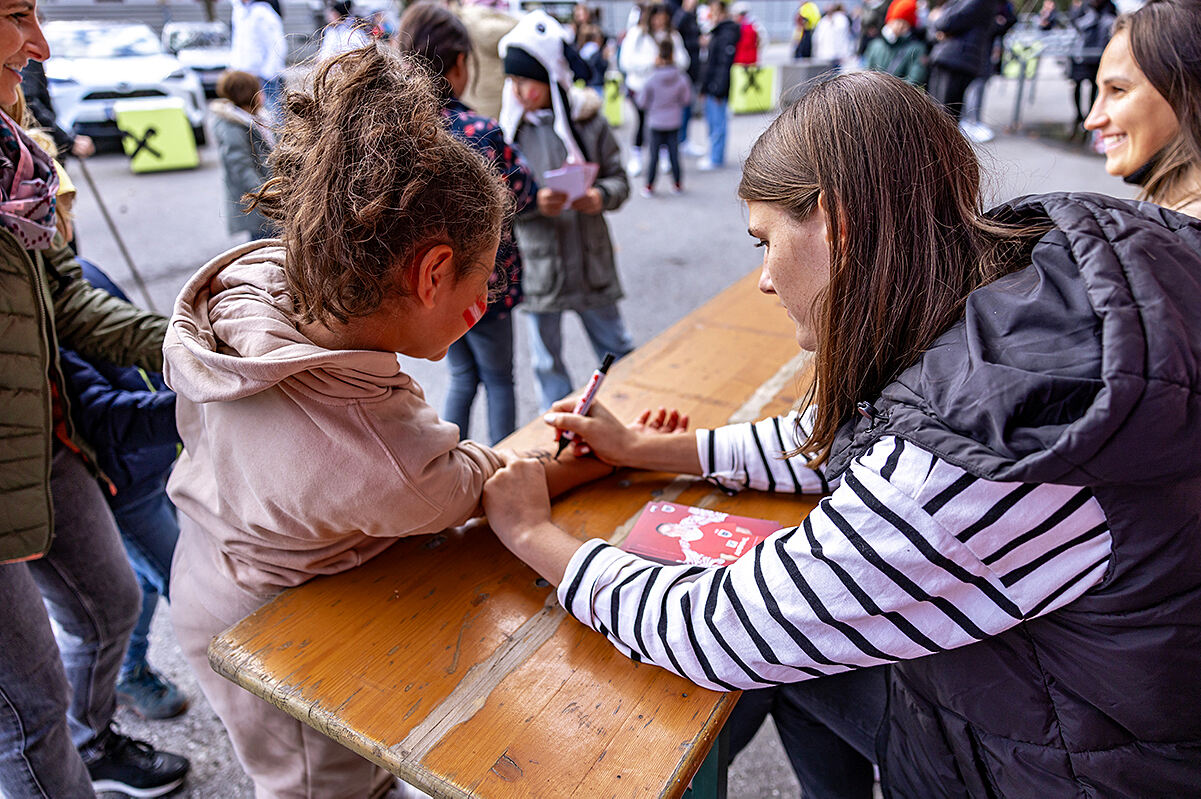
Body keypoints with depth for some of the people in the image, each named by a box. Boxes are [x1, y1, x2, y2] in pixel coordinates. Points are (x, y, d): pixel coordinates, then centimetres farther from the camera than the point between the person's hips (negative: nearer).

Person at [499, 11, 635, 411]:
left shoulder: (587, 119, -4)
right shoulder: (506, 127, -5)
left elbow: (619, 179, 3)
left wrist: (601, 196, -19)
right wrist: (534, 203, -23)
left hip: (591, 261, 0)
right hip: (537, 263, 0)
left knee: (617, 351, 14)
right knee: (547, 361, 12)